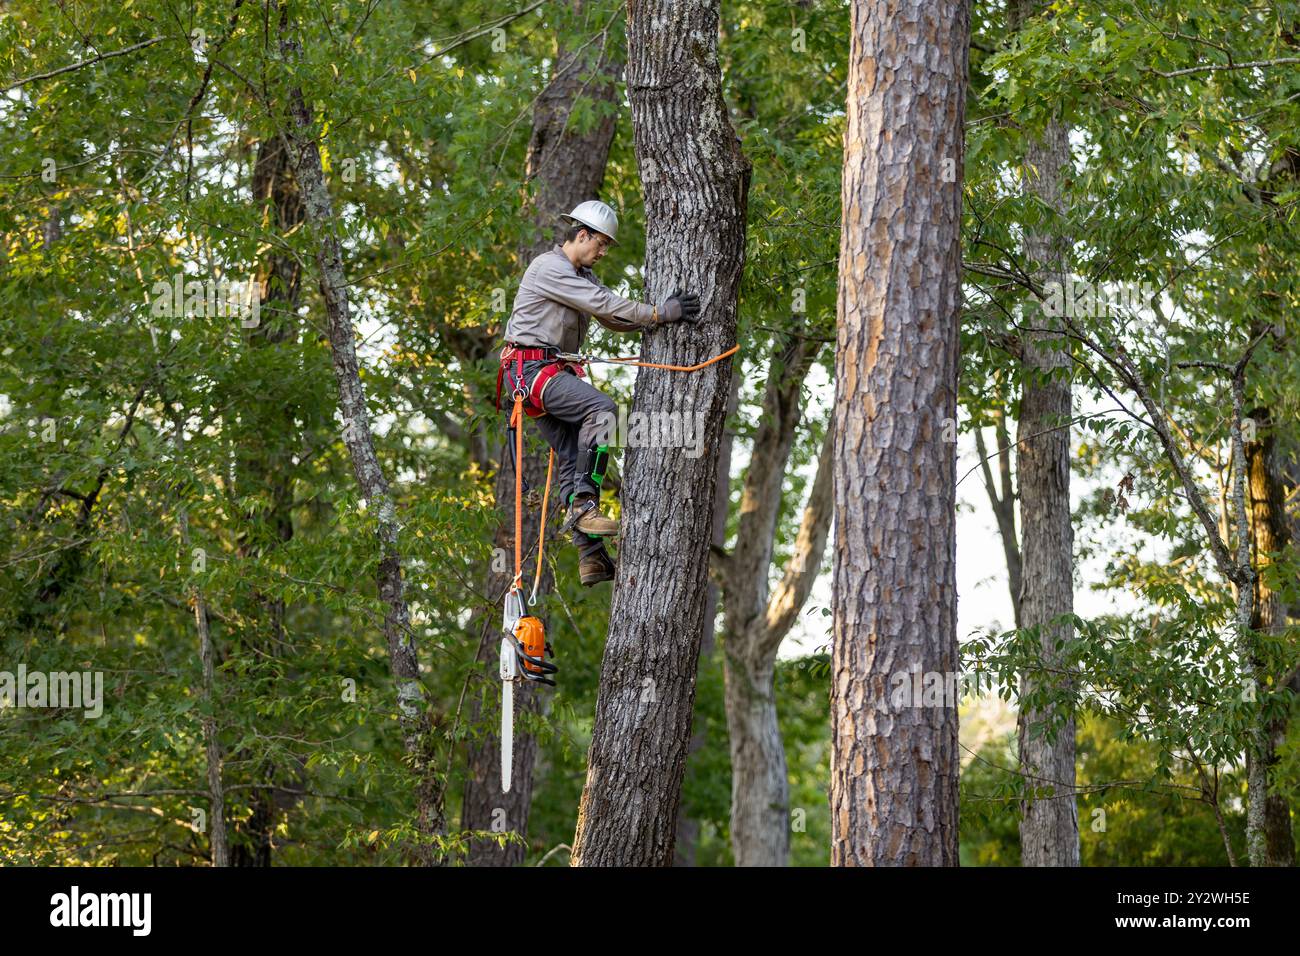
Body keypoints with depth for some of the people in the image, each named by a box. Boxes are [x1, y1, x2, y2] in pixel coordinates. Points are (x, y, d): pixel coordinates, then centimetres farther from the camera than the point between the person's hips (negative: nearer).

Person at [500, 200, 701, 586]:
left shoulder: (582, 275, 21)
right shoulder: (549, 267, -12)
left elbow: (613, 317, 13)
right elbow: (603, 304, -21)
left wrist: (662, 315, -3)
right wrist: (659, 314, -23)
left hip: (556, 371, 10)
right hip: (532, 367, -10)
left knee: (573, 459, 3)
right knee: (602, 408, -29)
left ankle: (591, 555, -1)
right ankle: (582, 505, -32)